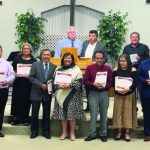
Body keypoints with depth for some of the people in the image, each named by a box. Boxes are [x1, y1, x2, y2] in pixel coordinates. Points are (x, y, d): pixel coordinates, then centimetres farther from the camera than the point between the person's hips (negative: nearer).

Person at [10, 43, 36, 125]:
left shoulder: (33, 60, 5)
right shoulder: (17, 58, 7)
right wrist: (14, 74, -6)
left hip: (28, 83, -1)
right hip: (18, 82, 1)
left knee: (26, 100, 3)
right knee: (17, 99, 2)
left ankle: (25, 118, 13)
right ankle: (16, 118, 11)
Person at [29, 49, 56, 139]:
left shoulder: (54, 67, 4)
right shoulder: (35, 65, 1)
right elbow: (31, 78, -6)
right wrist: (41, 85, -15)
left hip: (48, 93, 1)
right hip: (36, 93, -1)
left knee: (47, 114, 9)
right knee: (34, 113, 5)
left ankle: (46, 132, 21)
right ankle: (34, 131, 19)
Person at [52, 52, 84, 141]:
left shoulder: (76, 69, 1)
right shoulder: (58, 70, 12)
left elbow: (79, 82, -7)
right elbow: (54, 81, 9)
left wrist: (70, 85, -21)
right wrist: (59, 85, -12)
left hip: (72, 96, -3)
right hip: (61, 95, 3)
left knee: (72, 114, -3)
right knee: (62, 114, 5)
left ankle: (72, 133, 10)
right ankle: (64, 132, 16)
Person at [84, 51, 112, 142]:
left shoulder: (108, 68, 5)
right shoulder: (89, 68, 3)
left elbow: (111, 82, 3)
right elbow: (85, 81, 0)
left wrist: (104, 86, -15)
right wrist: (93, 84, -16)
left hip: (104, 93, 1)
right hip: (93, 93, -1)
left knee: (104, 114, 6)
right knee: (93, 114, -2)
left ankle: (103, 134, 16)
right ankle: (92, 134, 7)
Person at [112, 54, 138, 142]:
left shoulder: (133, 70, -5)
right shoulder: (116, 70, 2)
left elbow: (135, 82, -8)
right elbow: (112, 82, 0)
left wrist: (128, 88, -23)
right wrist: (117, 89, -17)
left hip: (129, 94, -2)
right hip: (118, 94, 2)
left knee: (128, 112, 0)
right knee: (118, 112, 3)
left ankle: (127, 133, 9)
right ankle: (119, 132, 13)